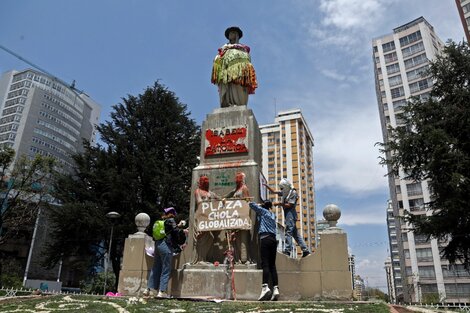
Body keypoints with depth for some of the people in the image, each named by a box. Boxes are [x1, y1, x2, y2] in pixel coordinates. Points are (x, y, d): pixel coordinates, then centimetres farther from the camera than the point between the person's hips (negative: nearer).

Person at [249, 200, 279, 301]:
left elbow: (251, 204, 10)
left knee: (265, 264, -15)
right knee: (272, 265, 4)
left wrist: (259, 205, 27)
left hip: (265, 238, -6)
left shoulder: (263, 211, 8)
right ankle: (275, 288, -4)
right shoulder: (273, 215, 26)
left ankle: (265, 287, -28)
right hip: (273, 239, 6)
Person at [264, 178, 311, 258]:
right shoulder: (284, 192, 15)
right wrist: (267, 186, 12)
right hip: (287, 213, 9)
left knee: (288, 231, -13)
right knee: (295, 232, 9)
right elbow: (274, 191, 23)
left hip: (290, 213, -9)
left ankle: (287, 250, -15)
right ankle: (305, 250, 12)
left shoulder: (293, 192, -8)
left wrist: (279, 204, -9)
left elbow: (289, 205, -14)